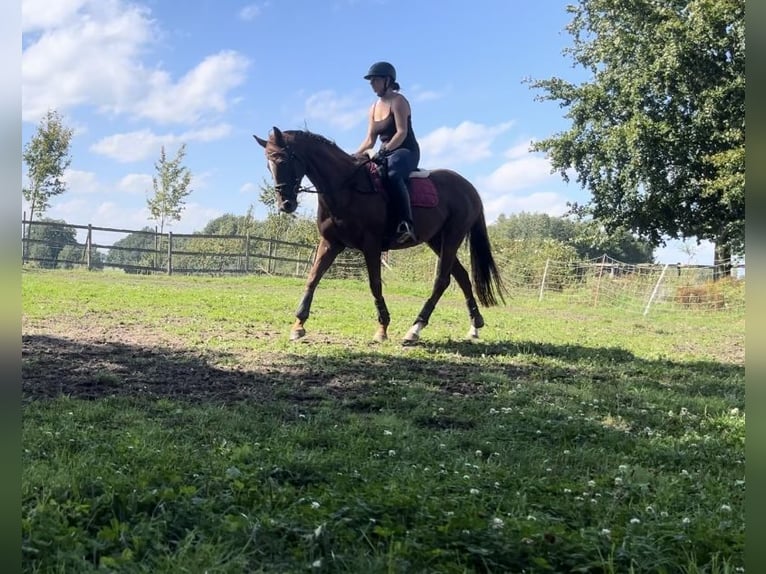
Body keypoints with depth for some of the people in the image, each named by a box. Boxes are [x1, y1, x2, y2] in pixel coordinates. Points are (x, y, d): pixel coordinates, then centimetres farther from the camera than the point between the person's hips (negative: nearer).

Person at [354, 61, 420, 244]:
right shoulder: (374, 107, 18)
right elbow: (370, 139, 14)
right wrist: (356, 155, -2)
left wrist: (385, 150, -28)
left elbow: (402, 132, -16)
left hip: (406, 151, -9)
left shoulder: (397, 101, -5)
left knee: (393, 176, -39)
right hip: (387, 154, 9)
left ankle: (407, 223, -49)